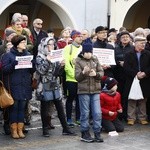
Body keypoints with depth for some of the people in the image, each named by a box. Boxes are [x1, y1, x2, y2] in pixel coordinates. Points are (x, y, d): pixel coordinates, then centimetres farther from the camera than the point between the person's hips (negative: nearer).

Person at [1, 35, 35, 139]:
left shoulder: (28, 55, 11)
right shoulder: (8, 55, -2)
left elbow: (33, 70, 10)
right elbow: (4, 69, -10)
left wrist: (31, 64, -11)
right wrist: (14, 64, -23)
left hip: (25, 86, 4)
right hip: (13, 86, -4)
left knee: (22, 108, 7)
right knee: (14, 108, 0)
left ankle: (20, 129, 14)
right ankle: (14, 130, 8)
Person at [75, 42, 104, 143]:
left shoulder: (95, 59, 8)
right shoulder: (78, 61, -2)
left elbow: (102, 72, 6)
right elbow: (77, 77, -6)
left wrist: (96, 74, -15)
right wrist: (83, 72, -25)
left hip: (95, 90, 3)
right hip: (84, 90, -3)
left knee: (97, 113, 2)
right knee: (85, 113, 3)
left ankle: (97, 134, 11)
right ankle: (85, 134, 13)